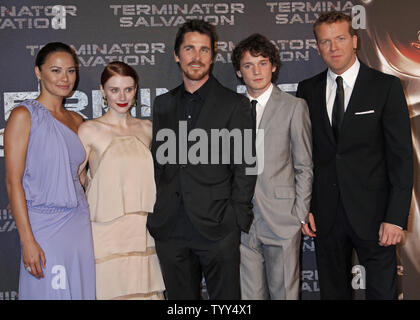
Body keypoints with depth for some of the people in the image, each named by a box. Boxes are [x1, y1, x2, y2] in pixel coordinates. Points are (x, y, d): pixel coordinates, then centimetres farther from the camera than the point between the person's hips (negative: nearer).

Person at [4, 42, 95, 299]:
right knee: (48, 291, 1)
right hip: (44, 226, -5)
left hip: (79, 224, 6)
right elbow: (13, 181, -11)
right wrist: (28, 240, -15)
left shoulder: (76, 120, 11)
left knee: (81, 291, 10)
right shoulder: (24, 115, -6)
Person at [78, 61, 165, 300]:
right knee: (110, 290, 3)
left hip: (142, 232, 3)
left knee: (144, 290, 7)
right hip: (106, 232, -3)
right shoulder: (90, 130, -4)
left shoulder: (147, 129, 8)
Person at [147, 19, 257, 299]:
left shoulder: (235, 104, 0)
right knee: (180, 296, 13)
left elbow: (244, 167, -2)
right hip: (170, 229, 4)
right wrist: (155, 214, 7)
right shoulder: (163, 104, 13)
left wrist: (236, 220, -8)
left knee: (226, 297, 3)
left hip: (216, 229, -4)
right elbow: (157, 162, 15)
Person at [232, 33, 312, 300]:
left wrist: (300, 216, -3)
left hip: (282, 221, -2)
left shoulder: (294, 107, 2)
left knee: (284, 293, 5)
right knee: (249, 293, 9)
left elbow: (304, 167, 2)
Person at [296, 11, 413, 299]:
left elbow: (401, 156, -5)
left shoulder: (386, 86, -2)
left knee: (383, 291, 4)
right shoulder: (308, 90, 7)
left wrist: (396, 217, -12)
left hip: (373, 214, -3)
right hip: (325, 215, 3)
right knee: (332, 290, 14)